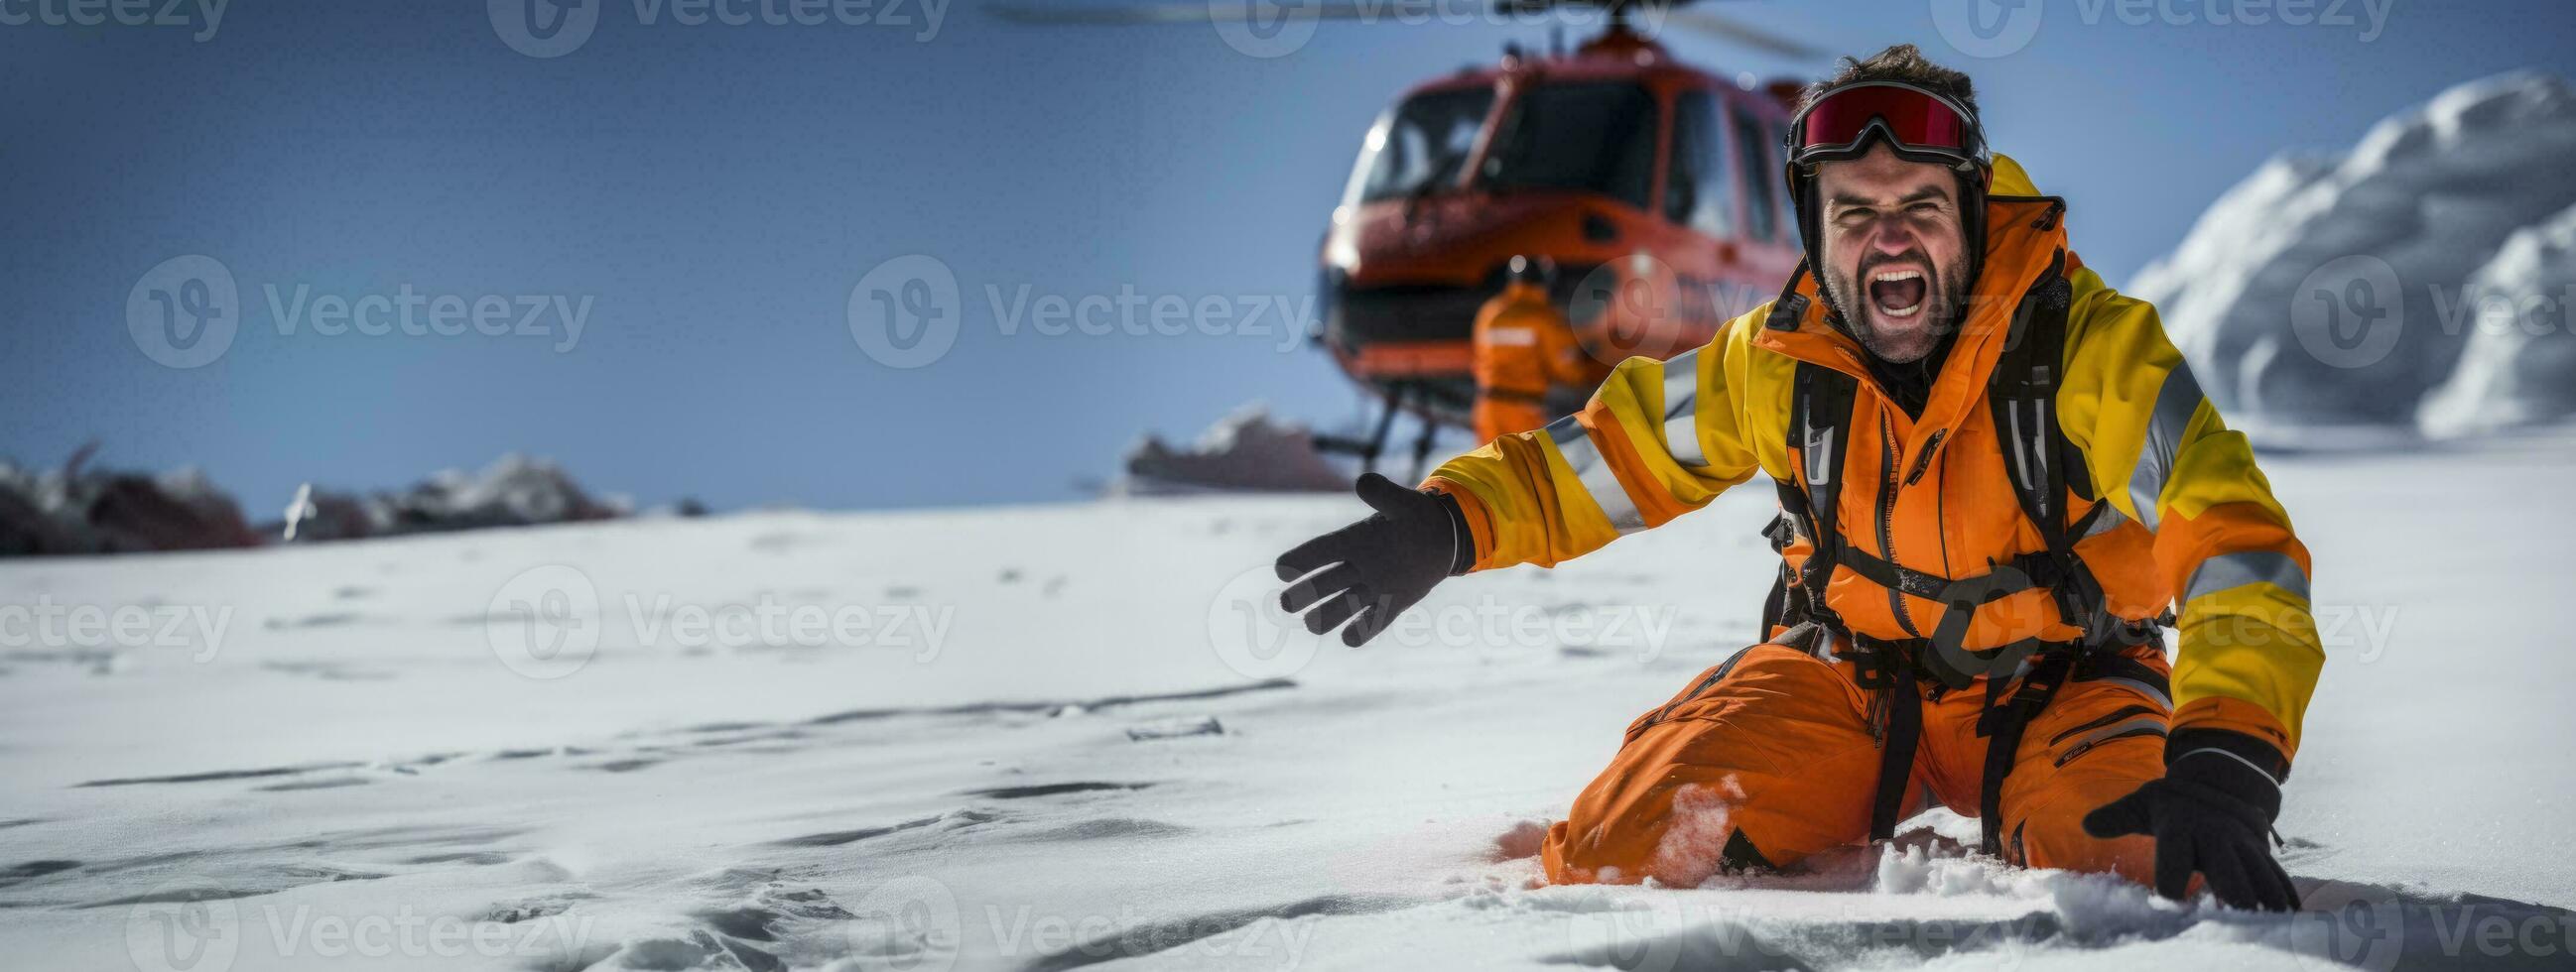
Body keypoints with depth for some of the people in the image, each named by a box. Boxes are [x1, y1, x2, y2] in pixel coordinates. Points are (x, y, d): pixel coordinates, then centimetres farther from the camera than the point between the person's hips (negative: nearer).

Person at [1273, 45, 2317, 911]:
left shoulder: (2091, 345, -22)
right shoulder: (1777, 362, -9)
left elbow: (2233, 541, -29)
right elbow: (1610, 450, 6)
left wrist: (2223, 759, -44)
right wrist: (1448, 524, -10)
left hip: (2055, 685, -3)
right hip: (1850, 677, 3)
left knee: (2135, 869, -34)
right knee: (1624, 854, -16)